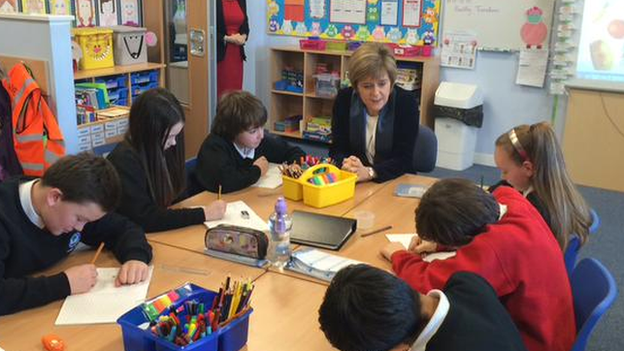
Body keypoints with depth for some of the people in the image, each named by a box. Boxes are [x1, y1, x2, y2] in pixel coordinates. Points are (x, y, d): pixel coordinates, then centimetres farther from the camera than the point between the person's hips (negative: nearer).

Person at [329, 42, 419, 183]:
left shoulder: (407, 103, -11)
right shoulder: (344, 100, -5)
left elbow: (403, 159, -15)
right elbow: (337, 149, -5)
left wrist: (368, 173, -30)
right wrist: (346, 165, -28)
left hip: (396, 182, -1)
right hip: (352, 181, 1)